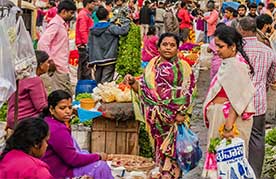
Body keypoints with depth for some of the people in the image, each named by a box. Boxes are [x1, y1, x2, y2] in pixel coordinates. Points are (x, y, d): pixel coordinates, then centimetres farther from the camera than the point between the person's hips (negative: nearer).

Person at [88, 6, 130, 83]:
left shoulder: (93, 29, 6)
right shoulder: (110, 28, -10)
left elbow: (90, 46, 8)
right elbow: (123, 31, -23)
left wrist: (91, 61, 12)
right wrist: (126, 21, -3)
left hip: (97, 60, 5)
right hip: (109, 59, -5)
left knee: (97, 82, 13)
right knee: (106, 82, -5)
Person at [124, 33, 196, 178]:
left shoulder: (182, 67, 1)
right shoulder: (152, 65, 12)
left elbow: (187, 91, -7)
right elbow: (143, 88, 12)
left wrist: (181, 113, -17)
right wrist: (132, 82, -8)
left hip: (174, 115, -3)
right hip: (155, 116, 4)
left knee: (173, 146, -3)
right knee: (160, 144, 7)